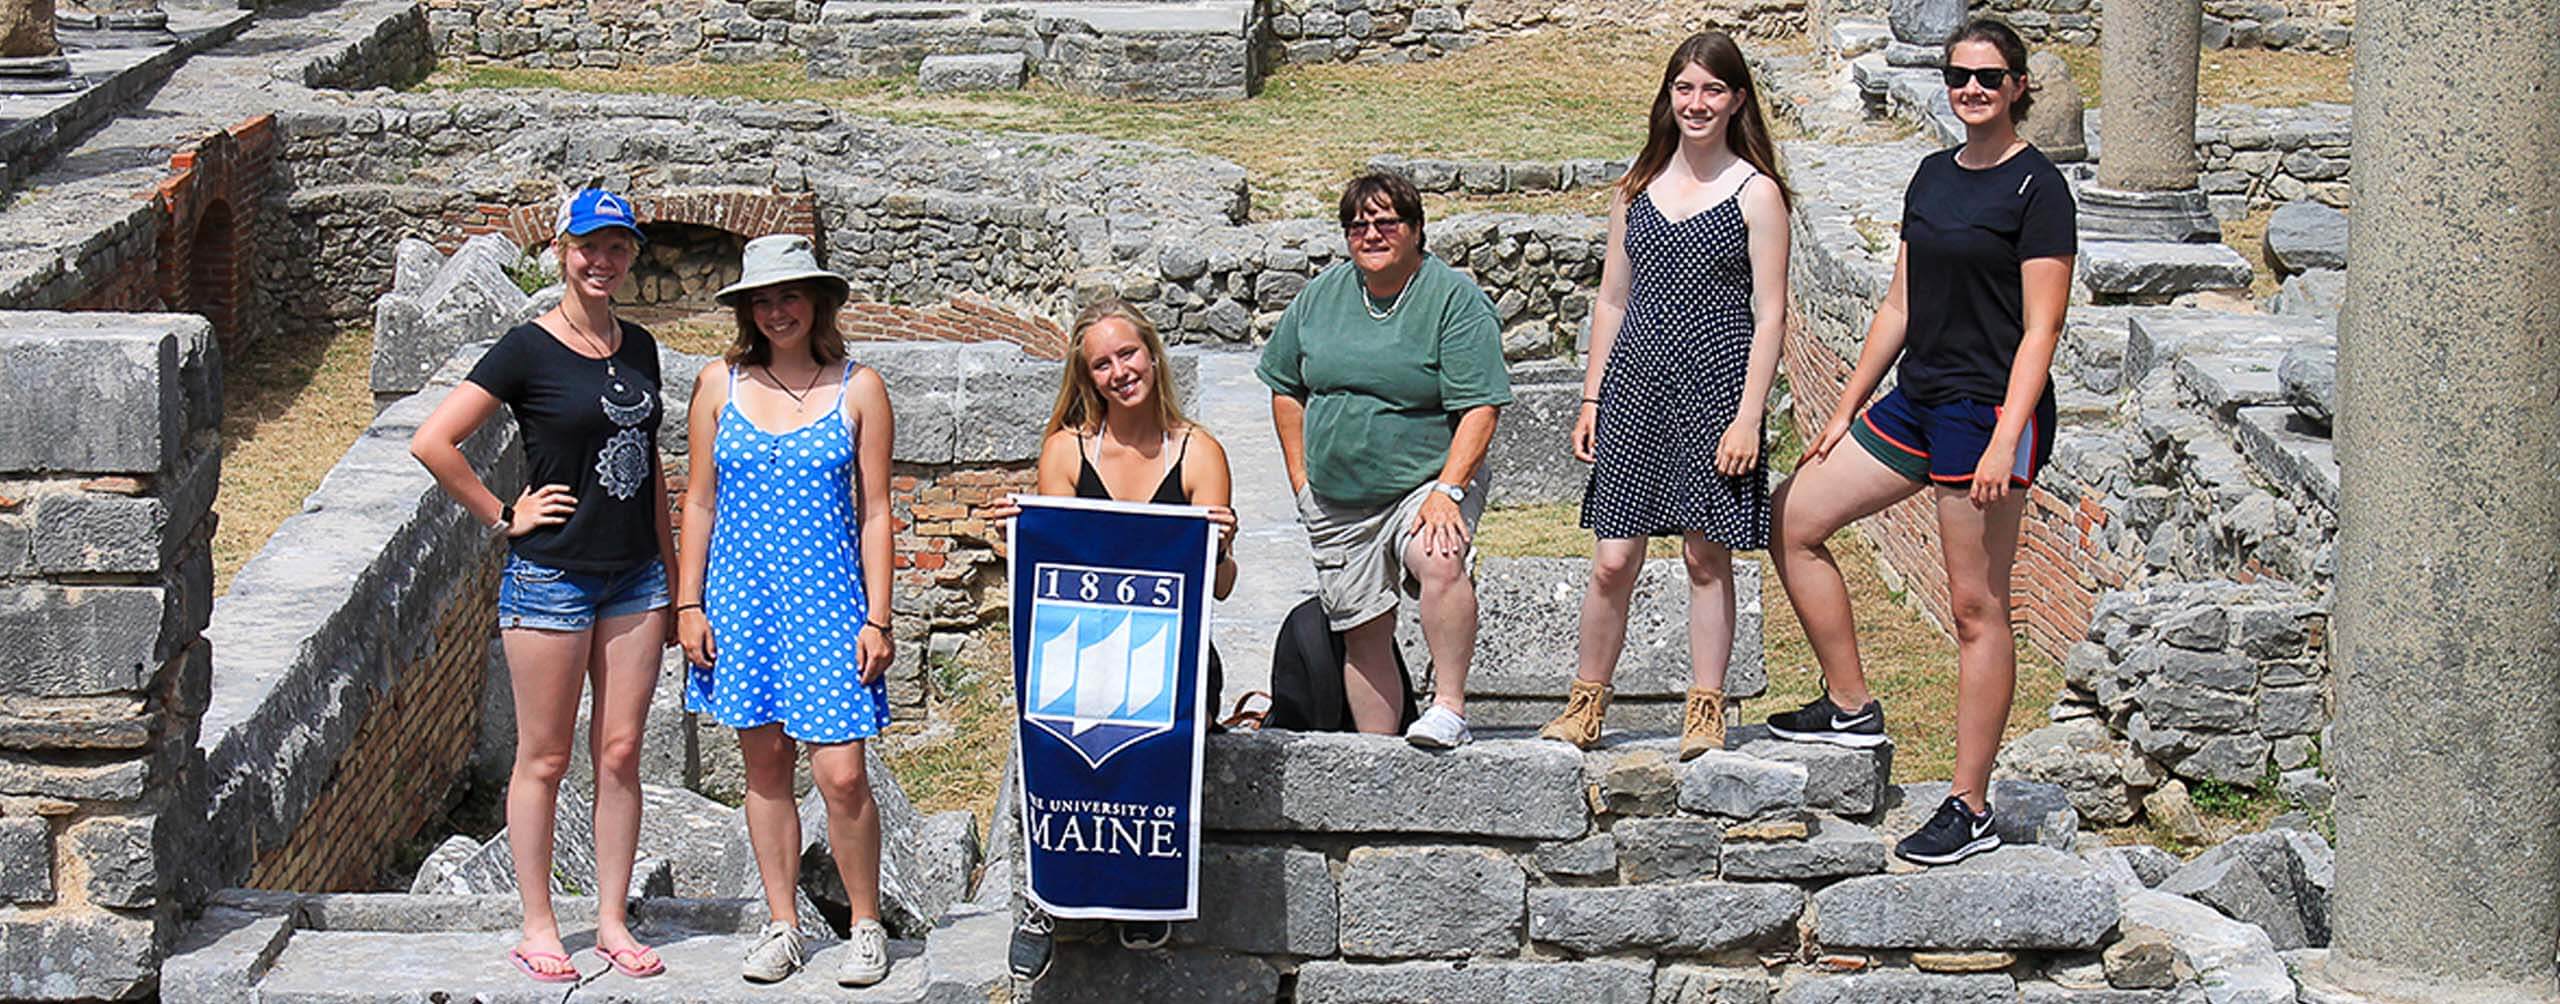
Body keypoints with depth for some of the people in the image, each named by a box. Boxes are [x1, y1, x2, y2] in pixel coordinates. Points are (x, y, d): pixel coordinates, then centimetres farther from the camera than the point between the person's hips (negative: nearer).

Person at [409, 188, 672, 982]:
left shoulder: (638, 348, 10)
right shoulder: (529, 350, -8)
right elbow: (432, 443, -13)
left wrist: (671, 567, 18)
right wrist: (503, 517, -9)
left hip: (634, 576, 5)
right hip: (551, 576, -5)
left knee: (620, 752, 7)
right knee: (544, 759, 2)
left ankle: (612, 921, 15)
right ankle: (537, 929, 11)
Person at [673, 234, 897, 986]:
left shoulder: (858, 389, 1)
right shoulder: (720, 385, 5)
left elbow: (875, 514, 1)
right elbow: (699, 502, 9)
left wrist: (877, 619, -4)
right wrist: (689, 605, 3)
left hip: (828, 600, -2)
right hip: (741, 599, 2)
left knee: (841, 775, -8)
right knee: (765, 767, 7)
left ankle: (867, 926, 9)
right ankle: (783, 928, 17)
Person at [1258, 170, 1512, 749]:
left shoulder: (1456, 301, -8)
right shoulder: (1318, 299, 7)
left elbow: (1478, 409, -13)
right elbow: (1285, 388, 19)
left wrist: (1446, 491, -23)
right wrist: (1301, 482, 12)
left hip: (1427, 482, -5)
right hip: (1335, 501, 5)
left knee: (1439, 560, -35)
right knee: (1363, 634, 7)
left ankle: (1449, 708, -28)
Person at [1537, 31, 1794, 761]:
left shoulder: (1755, 192, -2)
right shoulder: (1637, 187, 11)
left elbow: (1769, 313, -4)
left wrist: (1748, 416, -11)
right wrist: (1591, 400, 10)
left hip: (1715, 385, -3)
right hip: (1635, 386, 3)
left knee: (1706, 555, 3)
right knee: (1613, 561, 1)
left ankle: (1705, 711, 13)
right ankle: (1586, 704, 12)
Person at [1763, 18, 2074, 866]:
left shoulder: (2037, 189, -9)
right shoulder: (1934, 175, 13)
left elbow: (2040, 329, -14)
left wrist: (2005, 440, -22)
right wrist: (1846, 410, 17)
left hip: (1990, 411, -9)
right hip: (1917, 400, 9)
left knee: (1976, 607, -4)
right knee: (1791, 519, 8)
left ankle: (1970, 808, 2)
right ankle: (1851, 707, 18)